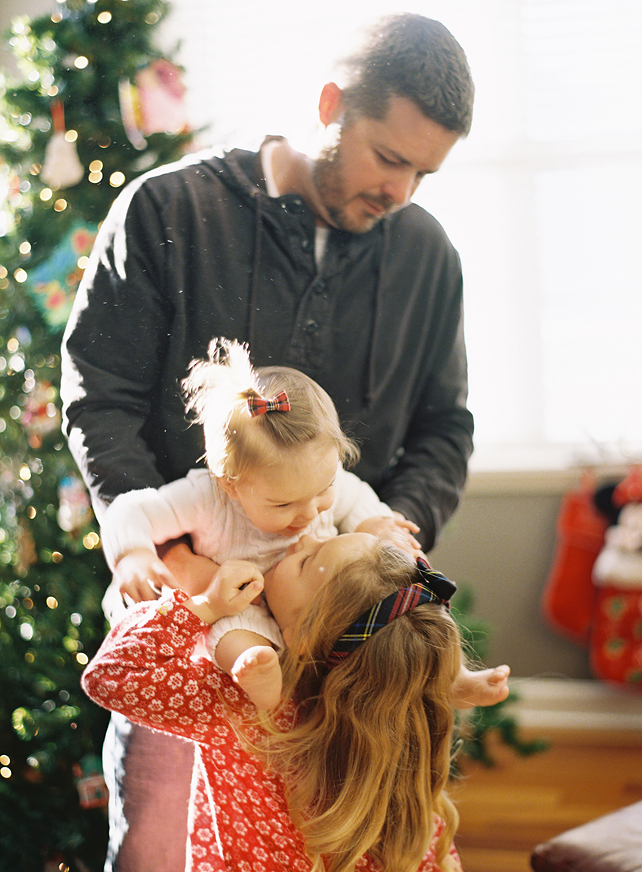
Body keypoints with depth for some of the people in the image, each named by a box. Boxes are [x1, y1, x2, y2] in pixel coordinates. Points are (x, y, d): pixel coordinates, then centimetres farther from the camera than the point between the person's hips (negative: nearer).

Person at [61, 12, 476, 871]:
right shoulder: (167, 211, -3)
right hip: (186, 583, -2)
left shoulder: (426, 253, 8)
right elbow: (99, 397, -3)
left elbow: (444, 426, 15)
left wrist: (402, 526, -5)